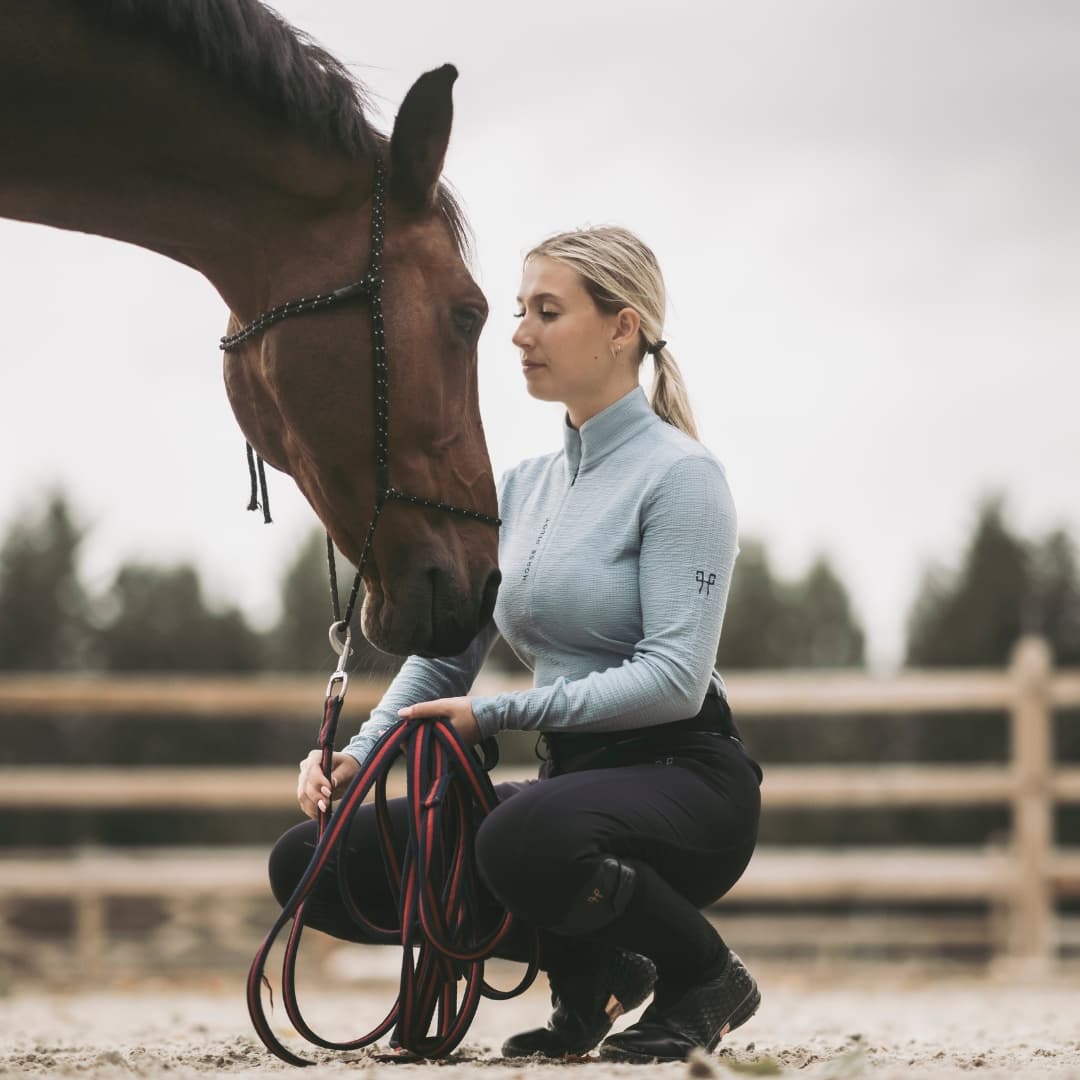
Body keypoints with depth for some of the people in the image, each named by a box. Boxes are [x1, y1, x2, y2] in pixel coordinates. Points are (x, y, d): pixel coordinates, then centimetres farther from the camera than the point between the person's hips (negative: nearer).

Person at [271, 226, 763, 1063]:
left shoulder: (679, 476, -12)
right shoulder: (526, 486, 12)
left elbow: (673, 678, -21)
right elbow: (446, 651, 12)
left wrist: (496, 713, -24)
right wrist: (356, 752, -6)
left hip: (685, 783, -8)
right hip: (574, 777, 8)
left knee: (526, 836, -41)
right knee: (310, 859, -3)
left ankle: (705, 978, -9)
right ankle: (592, 972, 8)